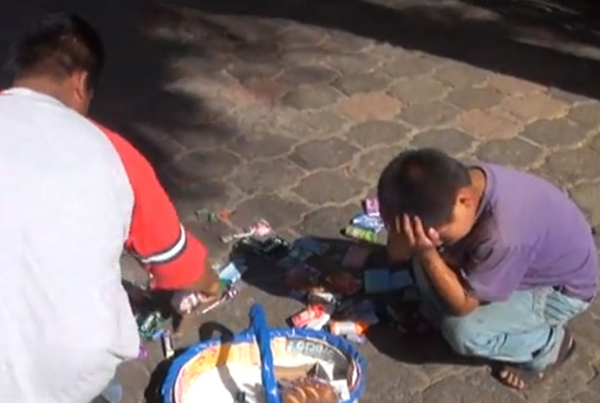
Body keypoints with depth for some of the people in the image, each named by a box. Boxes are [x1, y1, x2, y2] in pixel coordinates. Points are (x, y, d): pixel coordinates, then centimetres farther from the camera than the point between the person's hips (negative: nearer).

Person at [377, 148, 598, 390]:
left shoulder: (504, 235, -42)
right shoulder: (464, 182, -22)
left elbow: (463, 305, -26)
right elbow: (397, 252, -13)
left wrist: (427, 253, -37)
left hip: (561, 289, -6)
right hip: (524, 263, 6)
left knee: (464, 331, -22)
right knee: (425, 259, -13)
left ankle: (548, 345, 4)